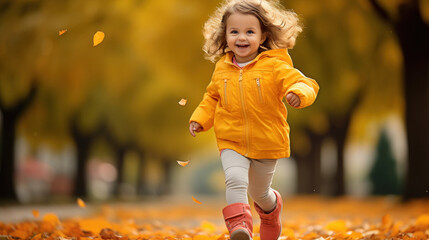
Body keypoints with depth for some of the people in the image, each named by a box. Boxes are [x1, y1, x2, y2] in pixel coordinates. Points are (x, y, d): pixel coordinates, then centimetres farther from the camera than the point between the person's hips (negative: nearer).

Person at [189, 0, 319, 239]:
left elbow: (305, 84, -18)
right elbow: (212, 98, 17)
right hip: (231, 142, 1)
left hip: (267, 142, -1)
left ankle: (271, 210, 52)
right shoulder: (222, 69, 1)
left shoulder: (274, 66, -12)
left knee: (259, 192, 18)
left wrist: (298, 93, -40)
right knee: (235, 180, -26)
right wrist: (200, 119, 5)